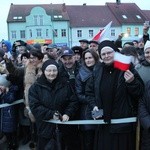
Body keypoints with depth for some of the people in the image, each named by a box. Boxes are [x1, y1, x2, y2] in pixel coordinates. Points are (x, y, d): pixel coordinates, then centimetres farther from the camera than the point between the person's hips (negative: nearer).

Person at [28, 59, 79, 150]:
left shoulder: (65, 85, 3)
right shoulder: (35, 87, -3)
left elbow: (73, 101, 3)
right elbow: (34, 106, -10)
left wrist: (68, 114, -14)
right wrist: (51, 114, -19)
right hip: (45, 127, -1)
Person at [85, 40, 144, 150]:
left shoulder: (126, 68, -7)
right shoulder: (98, 70, 5)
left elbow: (140, 92, -7)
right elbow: (89, 91, 14)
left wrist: (132, 82, -26)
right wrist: (94, 106, -1)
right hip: (103, 121, 4)